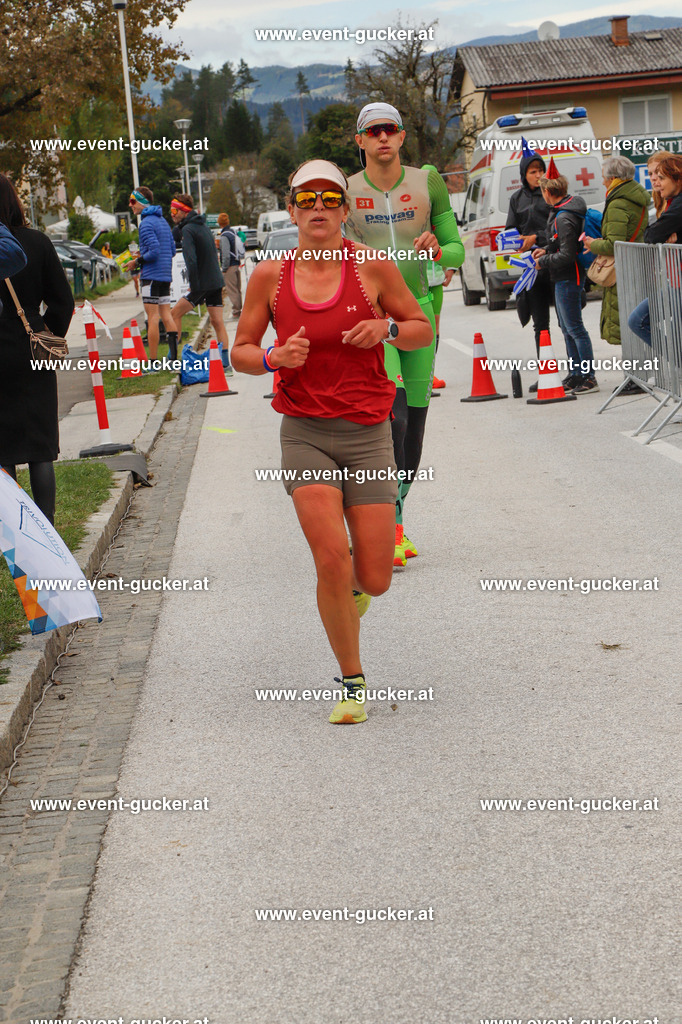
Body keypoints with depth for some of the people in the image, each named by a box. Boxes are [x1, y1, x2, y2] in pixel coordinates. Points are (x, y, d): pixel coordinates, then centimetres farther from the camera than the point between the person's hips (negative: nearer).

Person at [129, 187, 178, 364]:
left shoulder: (146, 223, -13)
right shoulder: (162, 221, 15)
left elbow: (154, 251, -22)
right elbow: (172, 250, 18)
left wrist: (140, 260, -5)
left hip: (152, 276, -9)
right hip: (166, 275, 9)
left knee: (152, 317, -6)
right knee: (166, 313, 11)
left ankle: (153, 360, -5)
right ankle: (174, 353, 7)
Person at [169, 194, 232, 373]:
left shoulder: (187, 229, -13)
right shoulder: (202, 226, 15)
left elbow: (191, 259, -22)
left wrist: (194, 286, -19)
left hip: (202, 283, -8)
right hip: (216, 281, 8)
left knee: (175, 313, 4)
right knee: (217, 322, 5)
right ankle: (225, 365, 0)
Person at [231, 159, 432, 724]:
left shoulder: (373, 266, -3)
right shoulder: (270, 275, 1)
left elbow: (424, 331, 7)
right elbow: (241, 350, 10)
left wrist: (386, 328, -14)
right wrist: (275, 357, -12)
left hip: (367, 434, 0)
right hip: (305, 433, 0)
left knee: (374, 580, -2)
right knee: (331, 560, -16)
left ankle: (351, 586, 38)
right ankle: (353, 683, 3)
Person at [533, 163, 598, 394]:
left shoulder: (564, 218, -21)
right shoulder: (560, 211, 9)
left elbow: (567, 255, -23)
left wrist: (543, 261, -11)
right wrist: (547, 251, 10)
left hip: (568, 279, -11)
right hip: (563, 279, 11)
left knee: (574, 328, -7)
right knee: (567, 329, 16)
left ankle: (589, 378, -3)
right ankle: (575, 375, 24)